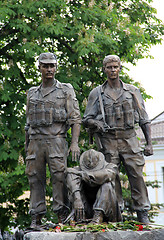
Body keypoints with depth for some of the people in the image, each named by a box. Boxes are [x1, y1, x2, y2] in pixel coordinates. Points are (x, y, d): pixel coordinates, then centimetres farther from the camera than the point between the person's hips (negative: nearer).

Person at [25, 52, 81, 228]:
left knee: (59, 177, -10)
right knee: (35, 178, 1)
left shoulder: (66, 90, 7)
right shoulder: (32, 93, 19)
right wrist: (27, 146, 16)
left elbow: (75, 119, 1)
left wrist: (75, 143, -12)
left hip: (56, 140, -4)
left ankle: (61, 215, -7)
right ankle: (36, 217, 4)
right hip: (35, 141, 4)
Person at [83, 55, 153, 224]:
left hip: (129, 139, 0)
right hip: (108, 141, 0)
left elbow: (144, 119, 11)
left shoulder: (132, 91, 11)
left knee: (137, 175, -6)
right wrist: (97, 124, -16)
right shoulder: (96, 94, 9)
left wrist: (149, 143, 3)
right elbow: (86, 119, 8)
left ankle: (143, 214, -2)